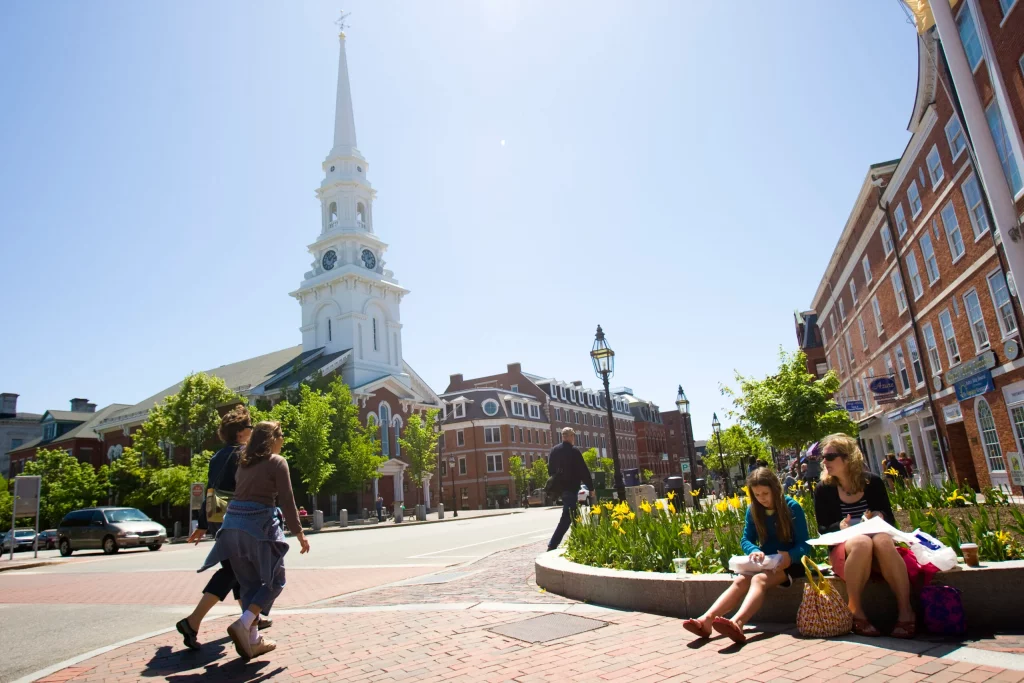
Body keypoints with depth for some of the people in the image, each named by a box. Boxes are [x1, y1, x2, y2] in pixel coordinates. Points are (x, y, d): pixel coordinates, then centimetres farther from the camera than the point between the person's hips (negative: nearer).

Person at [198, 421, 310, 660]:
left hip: (233, 523, 7)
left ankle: (253, 639, 15)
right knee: (274, 580, 7)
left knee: (249, 583, 14)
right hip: (259, 524, -7)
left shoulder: (244, 462, 15)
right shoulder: (277, 462, -5)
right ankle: (243, 624, -11)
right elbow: (287, 501, -8)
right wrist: (299, 533, -4)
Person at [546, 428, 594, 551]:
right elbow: (583, 471, -11)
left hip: (559, 487, 8)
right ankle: (552, 545, -8)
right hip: (570, 487, -8)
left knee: (570, 515, 17)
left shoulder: (554, 451, 9)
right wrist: (591, 487, -4)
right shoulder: (574, 451, -11)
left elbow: (551, 469, 13)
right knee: (567, 517, -4)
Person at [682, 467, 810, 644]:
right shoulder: (753, 510, 3)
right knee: (740, 581, -26)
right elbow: (746, 539, 3)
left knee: (759, 579, -34)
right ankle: (706, 619, -44)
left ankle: (736, 622, -60)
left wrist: (790, 556, -33)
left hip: (789, 562, -5)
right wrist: (754, 550, -22)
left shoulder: (792, 507, -9)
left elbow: (804, 545, -11)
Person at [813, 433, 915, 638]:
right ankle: (855, 612, -26)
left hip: (878, 551, 1)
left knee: (882, 540, -35)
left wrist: (880, 518, -16)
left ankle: (905, 612, -29)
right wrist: (840, 527, -21)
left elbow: (890, 521, 7)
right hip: (844, 550, -1)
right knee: (862, 542, -36)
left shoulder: (872, 482, 0)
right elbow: (823, 530, 0)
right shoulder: (824, 489, -2)